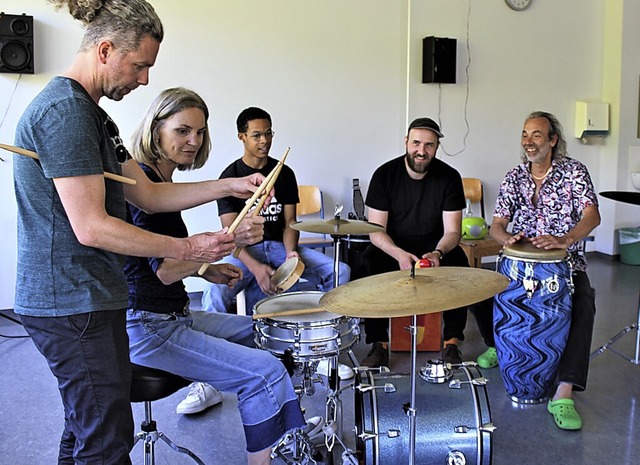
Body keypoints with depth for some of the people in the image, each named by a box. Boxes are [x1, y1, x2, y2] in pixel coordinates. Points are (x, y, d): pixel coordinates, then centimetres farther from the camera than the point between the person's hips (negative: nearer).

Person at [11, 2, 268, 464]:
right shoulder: (65, 111, -18)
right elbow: (90, 227, -23)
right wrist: (188, 249, -17)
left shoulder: (91, 112, 16)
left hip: (91, 298, 10)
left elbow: (148, 194, 14)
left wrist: (229, 187, 5)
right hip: (71, 304, -10)